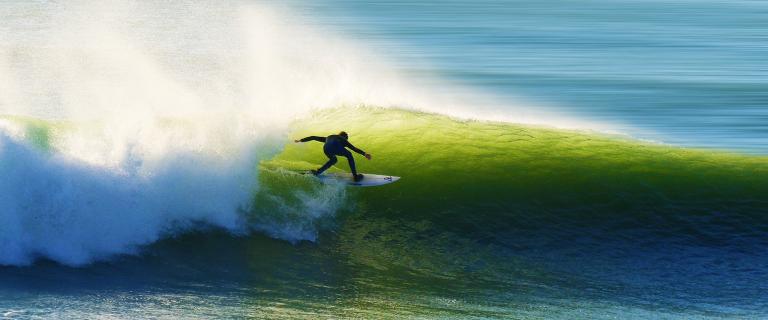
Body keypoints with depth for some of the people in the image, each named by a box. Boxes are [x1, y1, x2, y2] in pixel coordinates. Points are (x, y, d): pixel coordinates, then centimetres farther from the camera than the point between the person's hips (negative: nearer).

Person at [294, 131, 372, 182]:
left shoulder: (328, 138, 44)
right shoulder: (344, 140, 35)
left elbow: (313, 137, 46)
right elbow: (355, 149, 18)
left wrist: (300, 140, 53)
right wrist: (364, 154, 7)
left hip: (326, 149, 3)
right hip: (336, 147, -3)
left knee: (333, 160, 34)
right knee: (349, 155, 25)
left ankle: (318, 172, 26)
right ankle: (355, 176, 21)